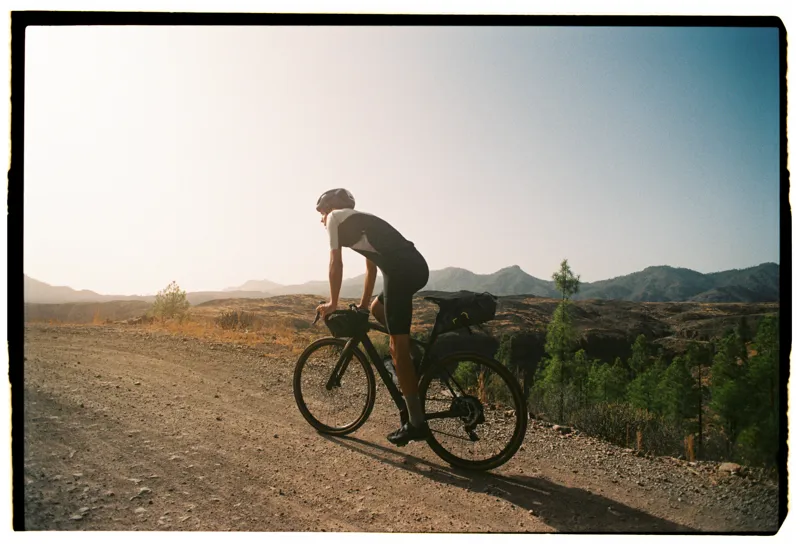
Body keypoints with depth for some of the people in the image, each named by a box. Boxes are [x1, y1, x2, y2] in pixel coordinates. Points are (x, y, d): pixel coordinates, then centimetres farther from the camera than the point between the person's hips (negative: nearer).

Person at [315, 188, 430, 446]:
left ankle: (416, 422, 0)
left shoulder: (335, 218, 13)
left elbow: (336, 264, 6)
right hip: (417, 266, 9)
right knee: (377, 309, 31)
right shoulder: (361, 221, 35)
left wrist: (333, 303, 14)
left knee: (398, 346, -5)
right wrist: (363, 304, 40)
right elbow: (372, 266, 36)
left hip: (401, 270, -9)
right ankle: (413, 357, 22)